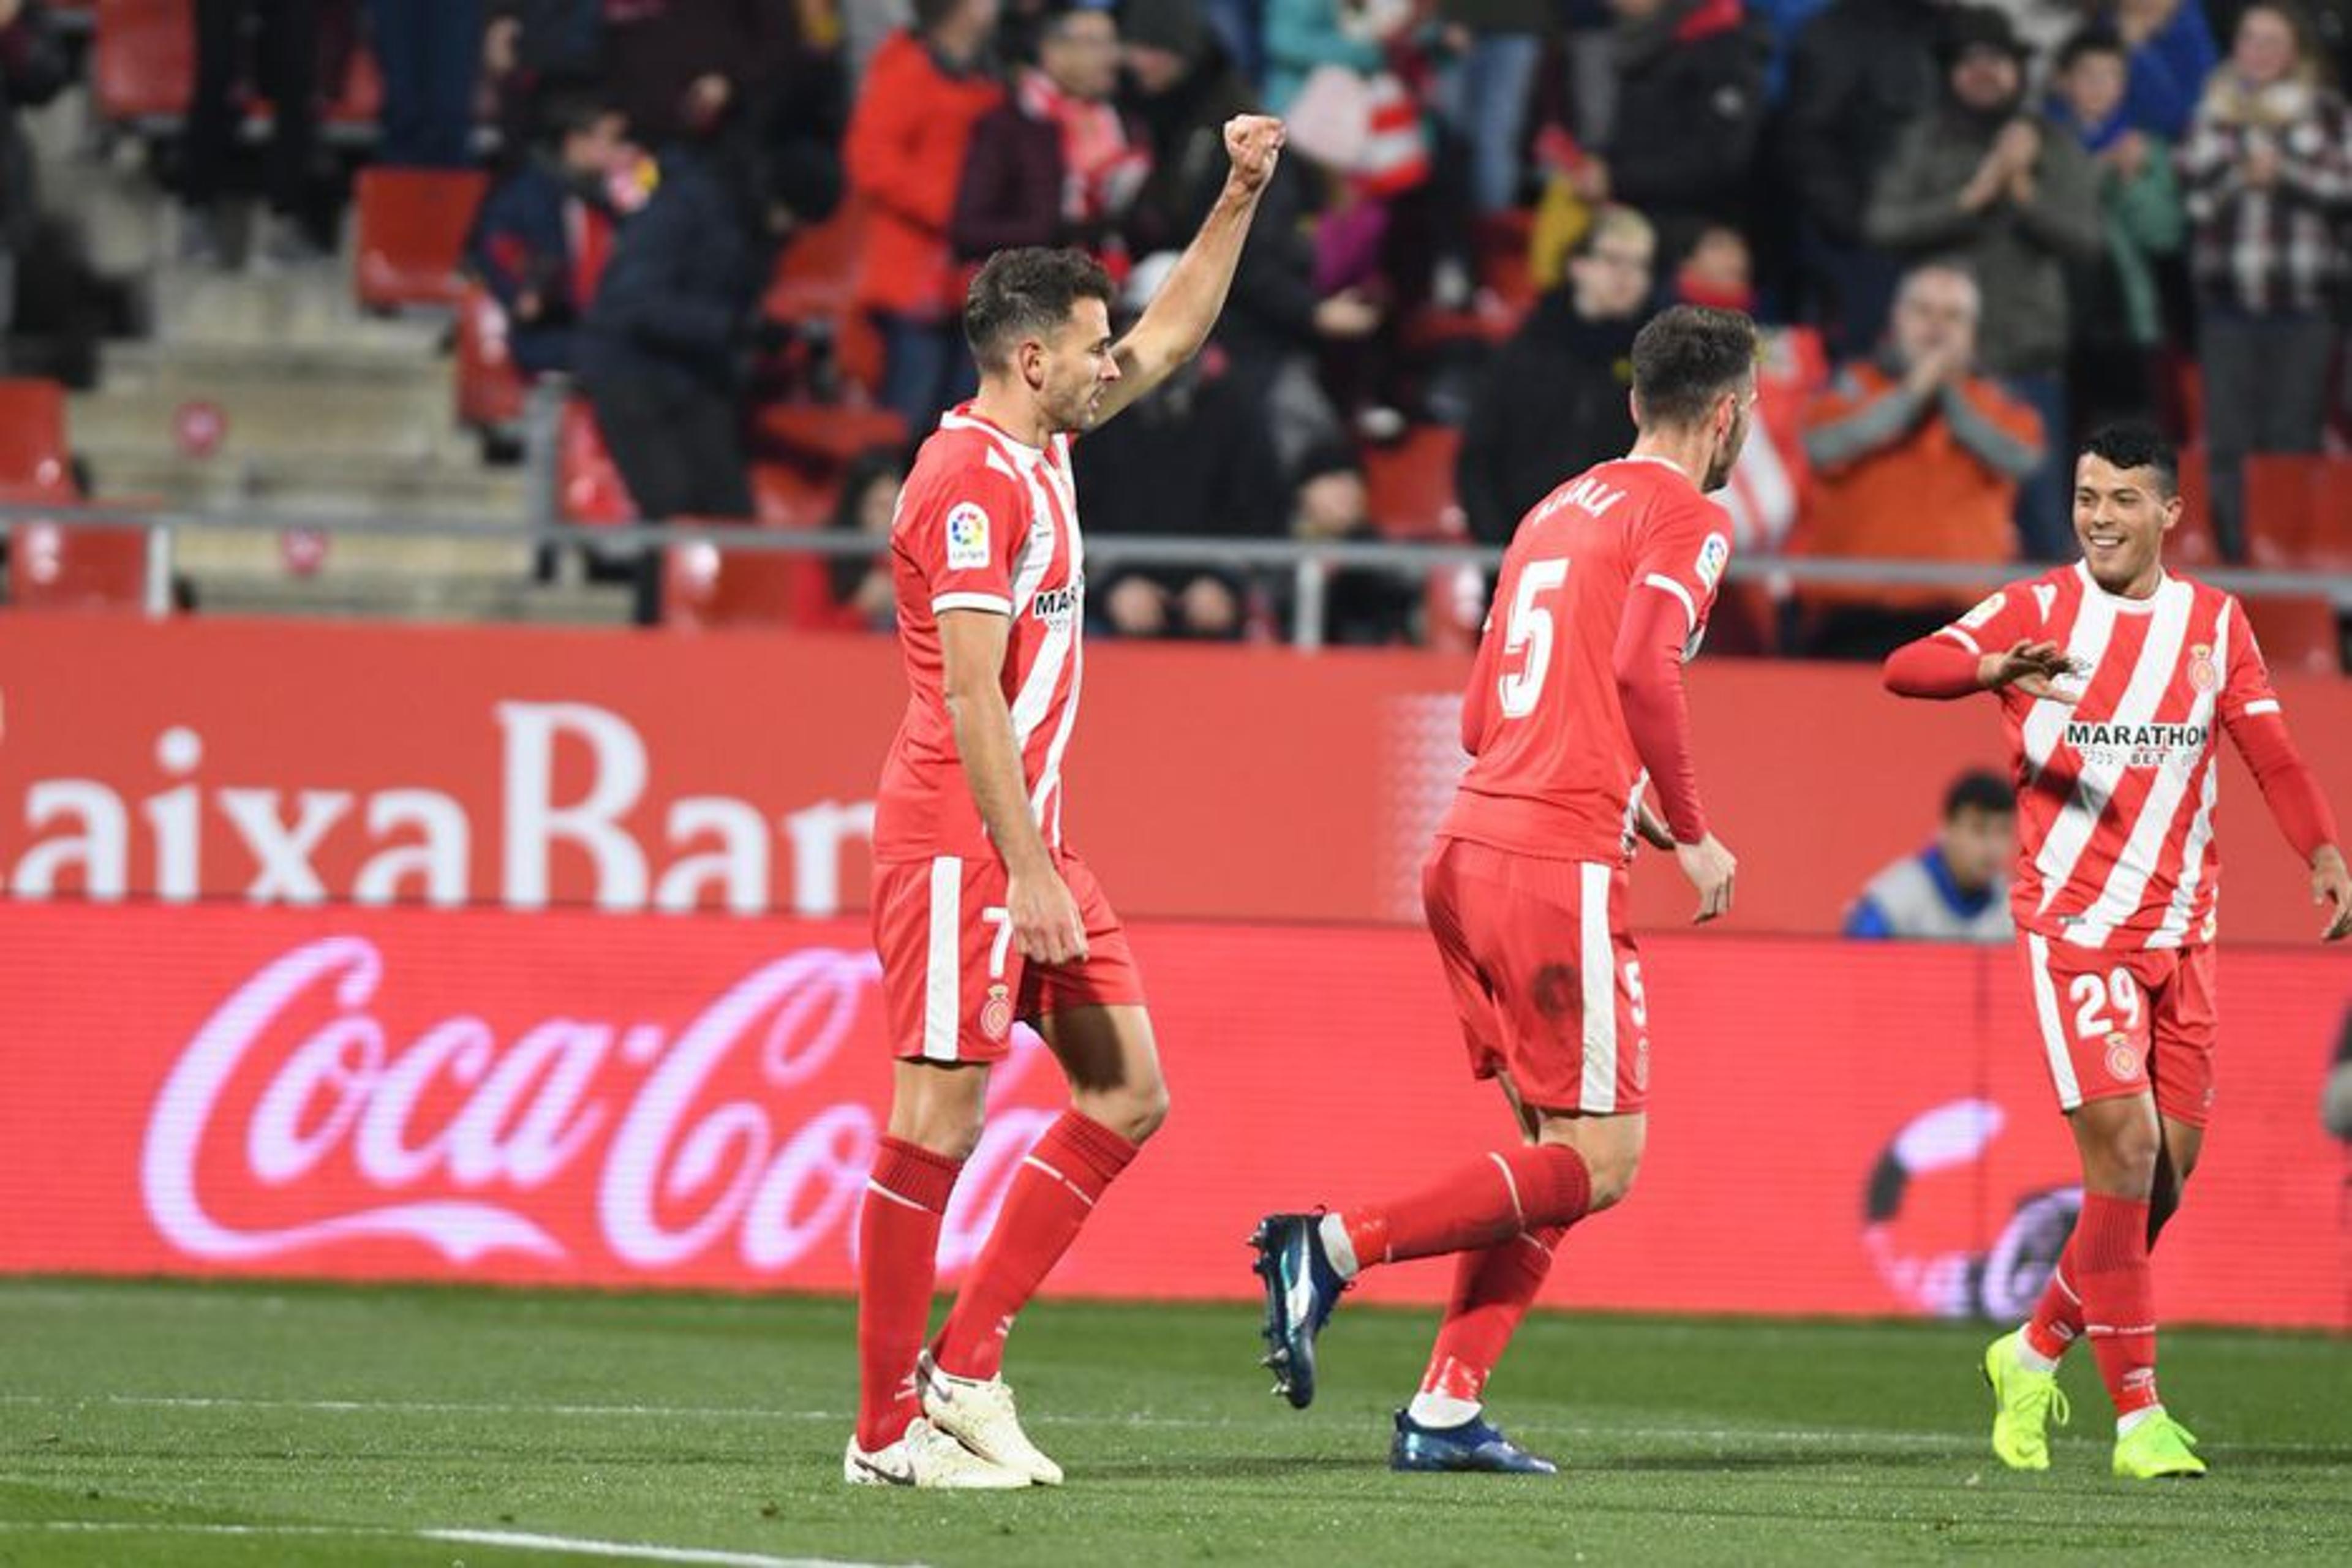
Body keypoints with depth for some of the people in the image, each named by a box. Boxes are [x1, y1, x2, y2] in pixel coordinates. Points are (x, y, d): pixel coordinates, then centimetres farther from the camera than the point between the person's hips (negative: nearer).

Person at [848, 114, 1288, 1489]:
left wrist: (1241, 198, 19)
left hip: (1032, 840, 10)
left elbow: (1174, 337, 27)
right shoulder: (971, 482, -15)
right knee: (941, 1118, -7)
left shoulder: (1043, 449, 13)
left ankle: (966, 1365, 10)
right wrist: (1024, 871, -22)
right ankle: (888, 1429, -2)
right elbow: (970, 696, -20)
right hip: (959, 842, -10)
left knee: (1128, 1093, 7)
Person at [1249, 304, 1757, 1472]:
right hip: (1560, 863, -9)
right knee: (1597, 1164, -6)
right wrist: (1691, 837, -9)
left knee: (1554, 1151, 13)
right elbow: (1644, 668, -19)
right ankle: (1335, 1246, -15)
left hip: (1468, 846, 9)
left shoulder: (1556, 511, 21)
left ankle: (1447, 1408, 5)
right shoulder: (1684, 518, -3)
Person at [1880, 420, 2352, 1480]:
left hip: (2181, 934, 5)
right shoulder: (2038, 610, -4)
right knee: (2124, 1150, -15)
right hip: (2073, 925, -5)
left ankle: (2035, 1352, 26)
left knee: (2164, 1180, 4)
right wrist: (1992, 669, -39)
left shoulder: (2215, 623, 7)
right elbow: (1905, 671, -17)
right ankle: (2137, 1416, -9)